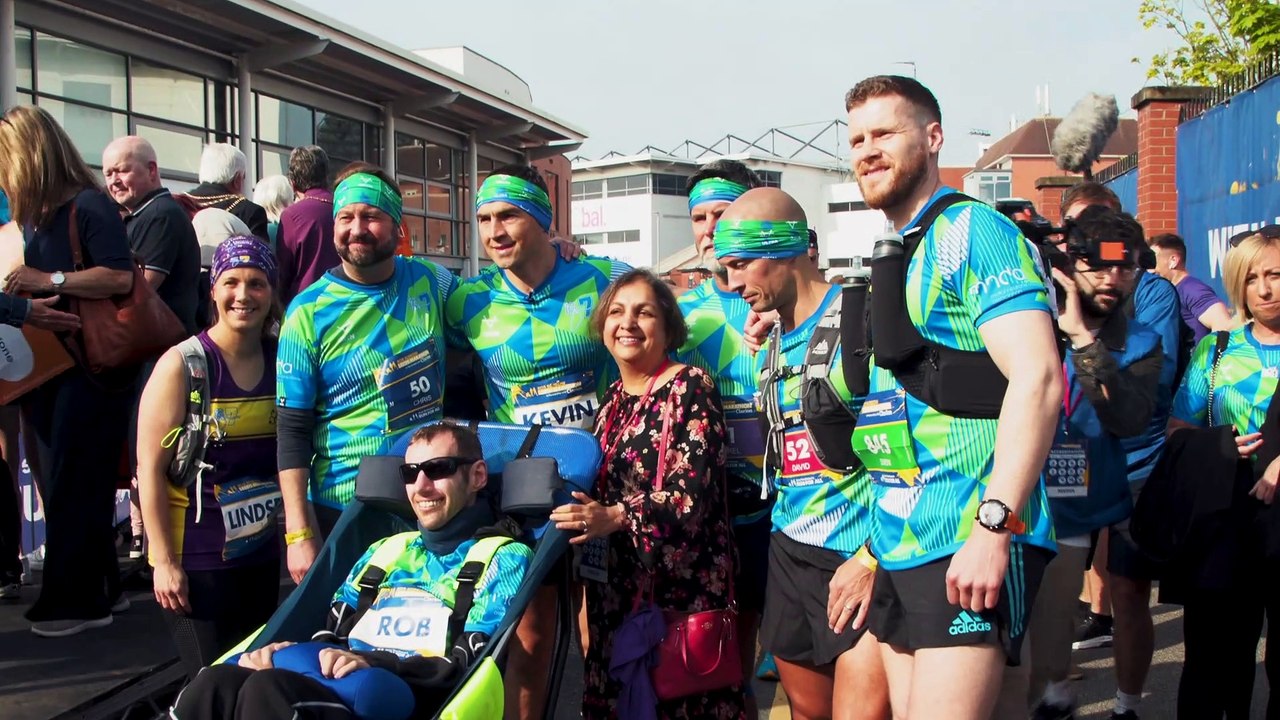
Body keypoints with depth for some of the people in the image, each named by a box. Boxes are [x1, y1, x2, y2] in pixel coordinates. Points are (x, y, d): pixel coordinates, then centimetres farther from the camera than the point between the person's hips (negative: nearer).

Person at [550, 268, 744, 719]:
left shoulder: (690, 387, -9)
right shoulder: (613, 396, 12)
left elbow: (693, 494, -17)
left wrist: (615, 517, -25)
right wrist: (584, 515, 5)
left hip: (682, 577, -6)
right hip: (619, 576, 7)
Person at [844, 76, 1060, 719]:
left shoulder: (973, 232, -7)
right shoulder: (886, 261, 18)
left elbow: (1036, 379, -18)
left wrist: (993, 527, -24)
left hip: (969, 548, -8)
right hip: (897, 549, 8)